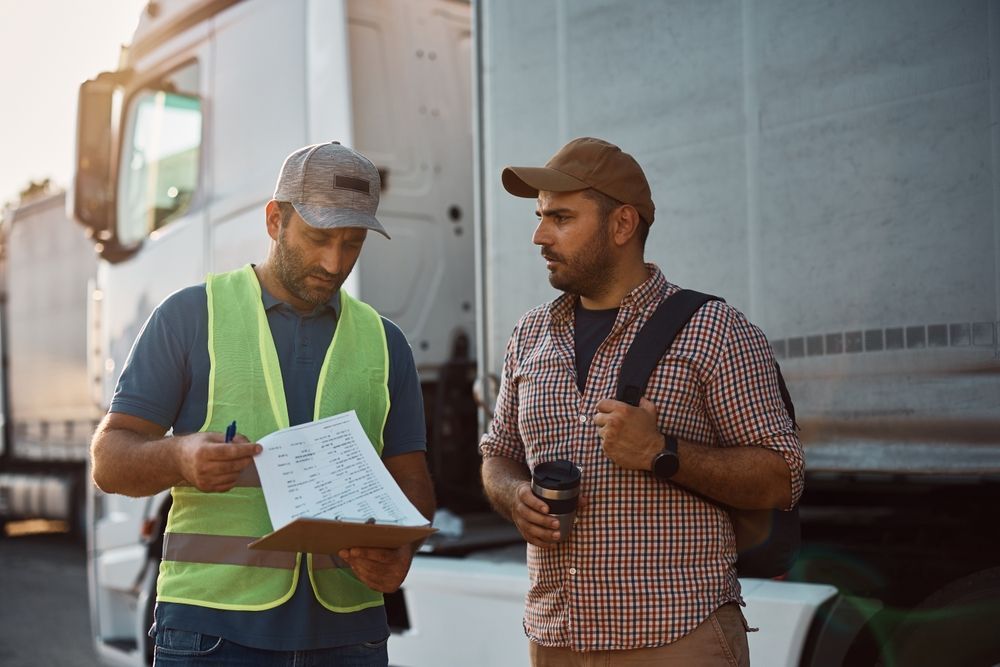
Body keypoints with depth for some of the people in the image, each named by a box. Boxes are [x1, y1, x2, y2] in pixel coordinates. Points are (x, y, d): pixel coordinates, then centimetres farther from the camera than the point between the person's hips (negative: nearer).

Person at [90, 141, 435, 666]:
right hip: (213, 624, -2)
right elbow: (110, 459, -1)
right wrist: (180, 457, -23)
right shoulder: (192, 315, 2)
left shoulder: (382, 341, 11)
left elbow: (411, 481, 11)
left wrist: (399, 550, -11)